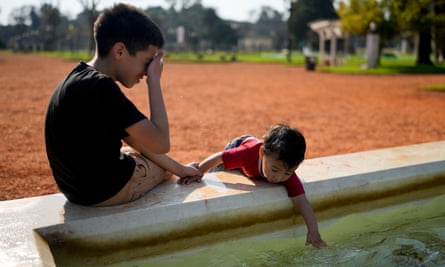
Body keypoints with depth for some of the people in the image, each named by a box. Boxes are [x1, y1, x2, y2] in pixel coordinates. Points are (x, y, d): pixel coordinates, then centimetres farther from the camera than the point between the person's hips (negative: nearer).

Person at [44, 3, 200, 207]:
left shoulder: (81, 79, 3)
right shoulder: (100, 87, -27)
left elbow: (130, 137, 8)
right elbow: (160, 143, -26)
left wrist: (178, 168, 7)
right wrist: (154, 81, -18)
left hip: (79, 182, 8)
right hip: (104, 189, -8)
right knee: (163, 165, 18)